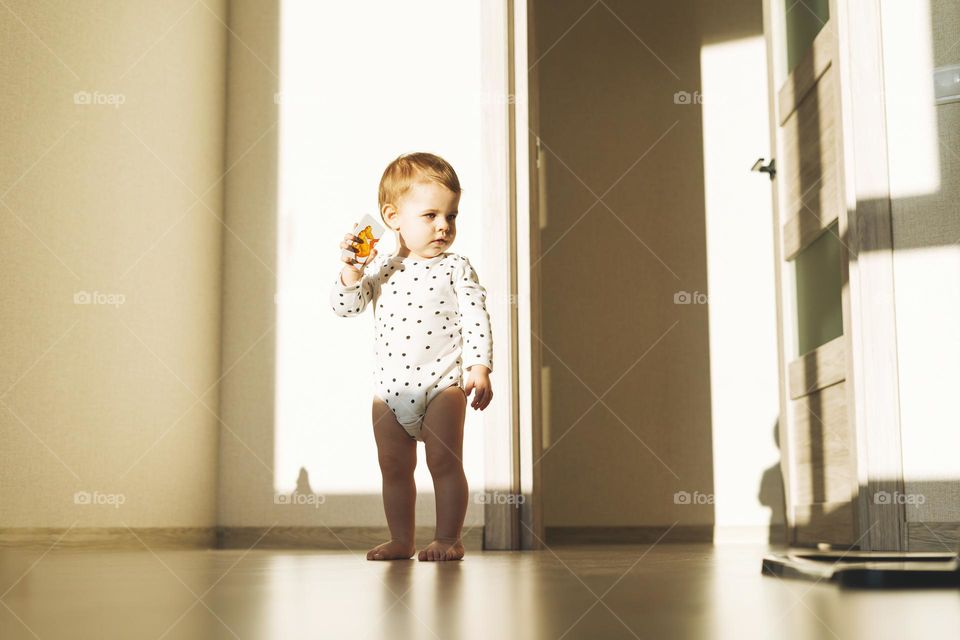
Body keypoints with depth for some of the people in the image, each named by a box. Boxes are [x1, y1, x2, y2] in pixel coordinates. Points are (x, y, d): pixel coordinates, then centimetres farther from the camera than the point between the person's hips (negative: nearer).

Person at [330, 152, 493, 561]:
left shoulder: (456, 269, -2)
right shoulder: (379, 269, 5)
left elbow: (476, 321, -7)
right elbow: (345, 307, 1)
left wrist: (479, 369, -18)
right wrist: (351, 272, -17)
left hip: (442, 383, -4)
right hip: (390, 388, 4)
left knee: (444, 461, -6)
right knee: (394, 466, 10)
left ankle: (448, 539, 5)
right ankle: (401, 540, 21)